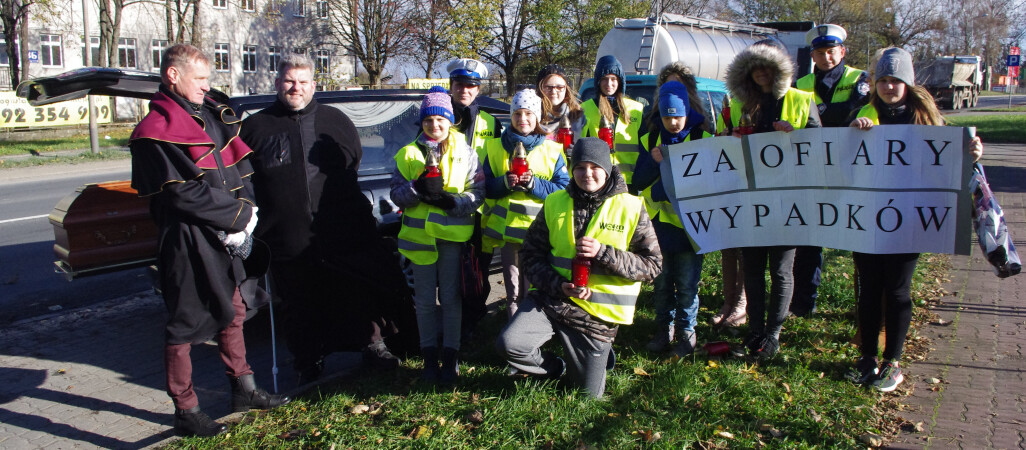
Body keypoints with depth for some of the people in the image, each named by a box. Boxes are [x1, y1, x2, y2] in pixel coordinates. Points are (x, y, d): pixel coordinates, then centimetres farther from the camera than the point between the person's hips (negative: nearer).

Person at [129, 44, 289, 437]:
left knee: (233, 312, 19)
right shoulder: (156, 131, -13)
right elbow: (184, 193, -19)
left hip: (227, 237, 8)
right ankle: (186, 413, 16)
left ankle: (244, 390, 34)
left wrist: (244, 209, -5)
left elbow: (240, 167, 11)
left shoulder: (211, 113, 11)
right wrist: (238, 215, -15)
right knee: (185, 327, 4)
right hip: (189, 242, -8)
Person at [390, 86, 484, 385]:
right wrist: (417, 189, -16)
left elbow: (477, 193, -1)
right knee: (425, 299, 6)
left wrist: (451, 201, -18)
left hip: (454, 234, -1)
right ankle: (430, 357, 17)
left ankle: (450, 358, 10)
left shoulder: (466, 153, 5)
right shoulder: (408, 154, 9)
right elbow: (396, 193, 4)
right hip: (420, 234, 2)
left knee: (451, 296, 1)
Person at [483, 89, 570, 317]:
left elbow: (563, 189, -2)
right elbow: (487, 187, 8)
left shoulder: (552, 150, 5)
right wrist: (505, 182, -13)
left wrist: (533, 183, -16)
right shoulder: (496, 147, 11)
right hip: (508, 227, 2)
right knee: (513, 290, 7)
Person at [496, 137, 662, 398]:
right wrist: (559, 285, -13)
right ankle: (557, 369, 8)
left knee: (589, 396, 7)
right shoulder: (555, 203, 2)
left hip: (598, 314, -1)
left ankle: (600, 355, 42)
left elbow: (652, 265, -7)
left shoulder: (631, 208, -5)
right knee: (510, 343, -24)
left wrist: (603, 253, -20)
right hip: (551, 299, 2)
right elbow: (532, 253, 5)